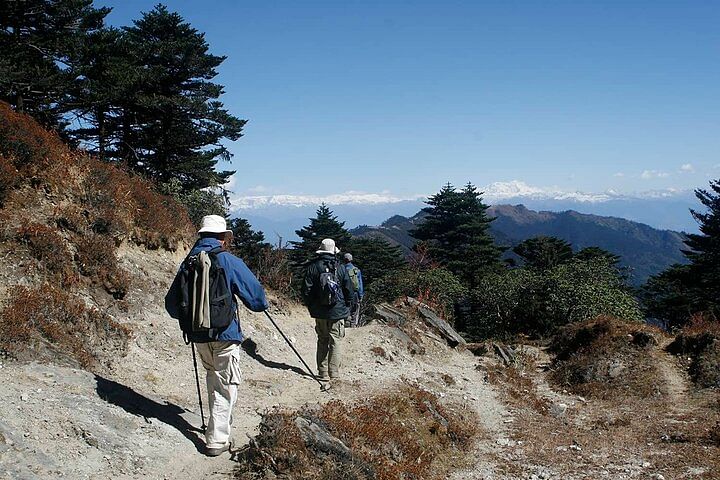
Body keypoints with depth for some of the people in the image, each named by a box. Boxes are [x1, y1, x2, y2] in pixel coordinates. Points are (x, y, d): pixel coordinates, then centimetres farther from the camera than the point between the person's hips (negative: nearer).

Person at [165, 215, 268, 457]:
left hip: (198, 335, 5)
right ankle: (217, 440, 2)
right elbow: (256, 296, -9)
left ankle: (219, 424, 34)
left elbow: (171, 303, 9)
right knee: (226, 385, 3)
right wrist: (261, 303, 14)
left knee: (213, 378, 24)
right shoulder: (229, 261, -11)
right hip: (225, 335, -5)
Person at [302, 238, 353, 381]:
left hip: (319, 312, 2)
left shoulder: (312, 267, -2)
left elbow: (306, 290, -1)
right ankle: (334, 374, 0)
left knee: (322, 341, 11)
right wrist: (346, 306, 16)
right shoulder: (340, 268, -4)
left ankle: (323, 373, 12)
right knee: (336, 342, 3)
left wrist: (311, 307, 13)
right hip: (337, 312, -2)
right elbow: (349, 290, 1)